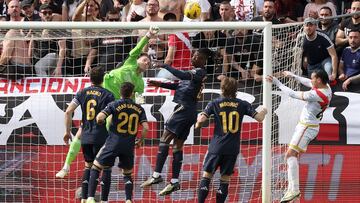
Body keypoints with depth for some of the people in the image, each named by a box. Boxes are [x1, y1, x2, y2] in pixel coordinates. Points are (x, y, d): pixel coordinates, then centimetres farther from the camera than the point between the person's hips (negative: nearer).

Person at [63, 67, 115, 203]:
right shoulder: (107, 95, -4)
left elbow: (68, 111, 0)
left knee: (88, 166, 18)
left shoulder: (82, 93, 6)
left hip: (85, 136, 4)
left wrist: (67, 131, 8)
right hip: (101, 137, -4)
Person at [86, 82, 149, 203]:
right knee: (127, 174, 21)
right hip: (129, 145, 3)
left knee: (95, 168, 8)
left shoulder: (115, 105, -2)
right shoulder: (139, 109, 5)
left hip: (113, 143, -3)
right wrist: (140, 141, 13)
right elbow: (145, 127, -3)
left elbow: (100, 117, -15)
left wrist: (102, 124, 9)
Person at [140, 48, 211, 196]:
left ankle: (157, 175, -17)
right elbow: (179, 86, 28)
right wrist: (160, 84, 20)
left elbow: (182, 76, -27)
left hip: (183, 108, -10)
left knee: (164, 139, -12)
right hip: (189, 111, 10)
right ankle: (174, 182, 8)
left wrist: (165, 66, -19)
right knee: (177, 146, 9)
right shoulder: (195, 72, 21)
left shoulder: (200, 72, -9)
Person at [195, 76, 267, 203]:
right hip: (233, 149, 1)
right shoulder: (242, 104, 2)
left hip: (216, 146, -1)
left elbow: (202, 119, -11)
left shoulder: (215, 104, 0)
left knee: (207, 175, 4)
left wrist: (198, 124, 11)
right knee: (225, 179, 7)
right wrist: (263, 111, 22)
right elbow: (259, 117, 0)